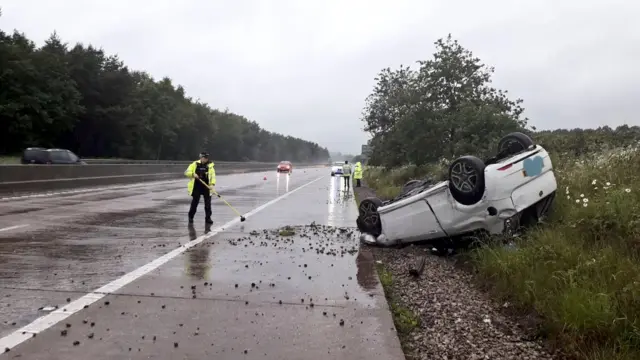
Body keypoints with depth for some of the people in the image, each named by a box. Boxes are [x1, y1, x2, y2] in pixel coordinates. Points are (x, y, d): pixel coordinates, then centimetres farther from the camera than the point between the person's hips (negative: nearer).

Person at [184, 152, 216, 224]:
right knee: (194, 202, 5)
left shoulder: (210, 166, 3)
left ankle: (208, 218, 12)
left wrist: (212, 184, -18)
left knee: (208, 203, 1)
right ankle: (190, 217, 21)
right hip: (196, 187, -1)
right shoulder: (195, 164, 0)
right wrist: (193, 174, -19)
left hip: (206, 187, 1)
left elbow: (213, 175, -4)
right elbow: (187, 172, 0)